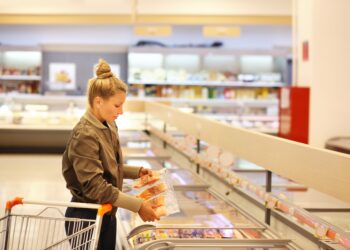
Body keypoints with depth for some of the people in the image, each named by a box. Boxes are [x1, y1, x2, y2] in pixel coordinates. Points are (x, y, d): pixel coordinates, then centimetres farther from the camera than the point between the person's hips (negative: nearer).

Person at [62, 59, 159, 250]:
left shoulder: (109, 127, 5)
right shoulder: (84, 135, -22)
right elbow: (95, 187, -27)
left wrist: (136, 172, 4)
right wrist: (137, 206, -27)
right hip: (86, 217, -8)